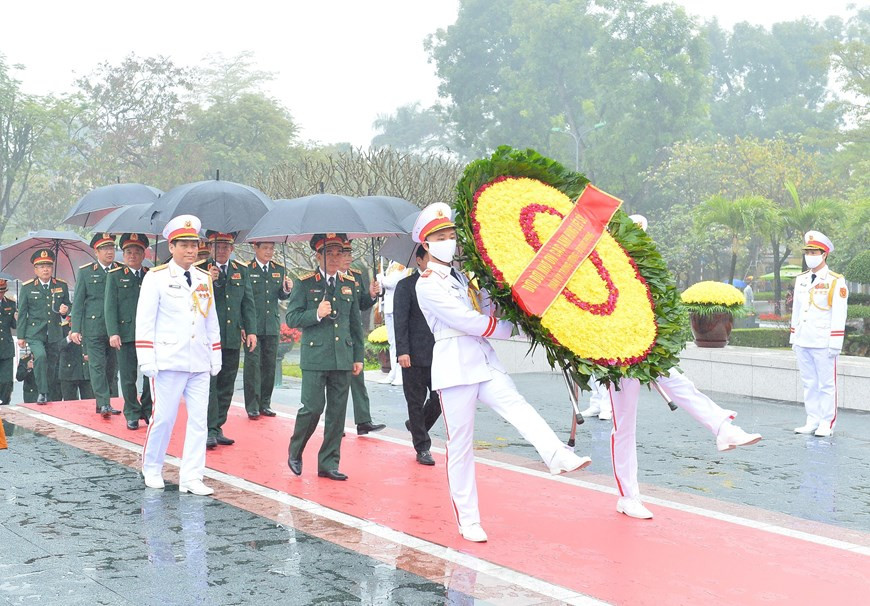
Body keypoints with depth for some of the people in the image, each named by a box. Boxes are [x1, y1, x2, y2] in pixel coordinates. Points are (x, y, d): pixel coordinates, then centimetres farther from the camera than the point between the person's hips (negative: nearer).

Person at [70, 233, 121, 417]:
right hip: (93, 327, -2)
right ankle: (104, 403, -6)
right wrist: (75, 329, -3)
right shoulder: (85, 272, 4)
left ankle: (103, 404, 17)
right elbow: (78, 303, 4)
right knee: (97, 365, -6)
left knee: (111, 365, 6)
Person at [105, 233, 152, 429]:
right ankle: (132, 415, 15)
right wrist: (113, 333, -9)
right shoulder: (115, 276, 7)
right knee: (128, 378, 3)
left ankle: (148, 410, 16)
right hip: (125, 334, -1)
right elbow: (110, 307, 1)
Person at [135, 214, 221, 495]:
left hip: (200, 364, 5)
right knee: (163, 418, 0)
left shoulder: (205, 279, 13)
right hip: (168, 362, -5)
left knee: (199, 419, 1)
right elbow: (144, 321, -5)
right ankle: (151, 470, 21)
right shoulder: (156, 277, -2)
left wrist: (216, 357, 14)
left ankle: (191, 477, 7)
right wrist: (147, 359, -10)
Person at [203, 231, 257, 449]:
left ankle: (218, 428, 16)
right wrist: (207, 281, -23)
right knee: (209, 383, -7)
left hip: (233, 338, 5)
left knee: (226, 386, 8)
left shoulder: (241, 271, 12)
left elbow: (248, 303, 11)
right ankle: (210, 430, -5)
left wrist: (251, 331, 4)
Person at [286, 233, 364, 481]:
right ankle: (295, 451, 18)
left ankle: (328, 463, 13)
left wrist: (358, 357, 13)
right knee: (313, 407, -7)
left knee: (337, 412, 5)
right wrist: (316, 314, -18)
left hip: (342, 358, 4)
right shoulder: (305, 283, 0)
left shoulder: (349, 284, 12)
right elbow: (291, 318, -2)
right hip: (315, 358, -4)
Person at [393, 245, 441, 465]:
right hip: (415, 355, -4)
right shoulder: (406, 285, -2)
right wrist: (402, 351, -16)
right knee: (416, 402, 4)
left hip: (439, 354, 4)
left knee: (440, 398, 1)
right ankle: (422, 448, 14)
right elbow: (400, 321, -7)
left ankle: (416, 425, 29)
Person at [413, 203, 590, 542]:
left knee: (518, 407, -21)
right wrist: (512, 328, -5)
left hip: (485, 362, 5)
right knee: (460, 445, -1)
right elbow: (467, 321, -12)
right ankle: (468, 521, 7)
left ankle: (560, 457, -44)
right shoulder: (427, 285, -4)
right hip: (454, 367, -5)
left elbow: (489, 310, 17)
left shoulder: (465, 275, 19)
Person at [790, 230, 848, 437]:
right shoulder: (801, 280, 12)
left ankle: (827, 424, 8)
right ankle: (812, 421, 17)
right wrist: (793, 337, 16)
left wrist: (835, 343, -13)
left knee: (826, 384, 1)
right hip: (802, 342, 6)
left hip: (823, 343, -6)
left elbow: (839, 315, -9)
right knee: (809, 383, 10)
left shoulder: (836, 282, -6)